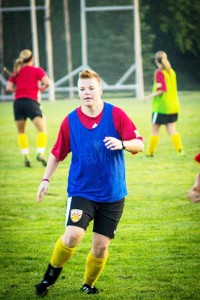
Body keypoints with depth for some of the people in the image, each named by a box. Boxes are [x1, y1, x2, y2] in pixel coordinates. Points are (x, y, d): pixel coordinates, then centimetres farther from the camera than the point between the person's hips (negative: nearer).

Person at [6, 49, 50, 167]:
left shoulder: (16, 72, 15)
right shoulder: (37, 70, 7)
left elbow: (9, 88, 3)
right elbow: (47, 82, -8)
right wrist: (42, 88, 12)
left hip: (18, 102, 3)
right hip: (31, 101, -3)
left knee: (21, 132, 16)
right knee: (42, 130, -3)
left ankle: (26, 156, 2)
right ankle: (40, 153, -23)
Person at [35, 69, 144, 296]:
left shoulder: (116, 115, -5)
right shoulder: (70, 121, -2)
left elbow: (139, 144, -7)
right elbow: (57, 153, 9)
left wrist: (122, 144, -27)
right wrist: (46, 179, 0)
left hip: (112, 194, 1)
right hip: (81, 190, 0)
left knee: (101, 247, 3)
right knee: (72, 236, -21)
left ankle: (89, 285, 29)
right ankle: (51, 275, 2)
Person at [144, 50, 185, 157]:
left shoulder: (159, 72, -12)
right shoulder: (171, 71, 11)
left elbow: (162, 89, -19)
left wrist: (150, 96, -13)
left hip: (161, 107, -7)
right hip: (174, 106, 7)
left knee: (154, 130, 5)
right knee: (171, 130, 6)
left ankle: (150, 152, 11)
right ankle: (180, 150, -8)